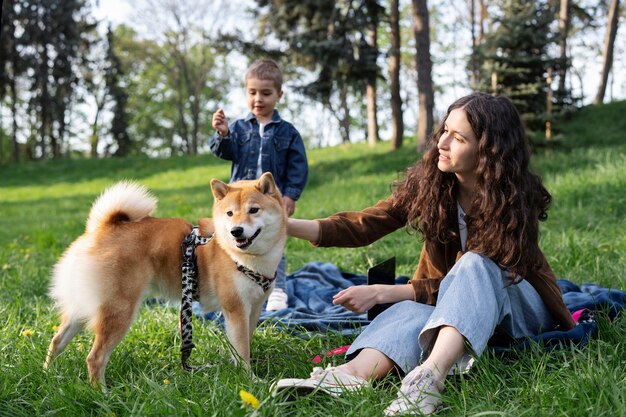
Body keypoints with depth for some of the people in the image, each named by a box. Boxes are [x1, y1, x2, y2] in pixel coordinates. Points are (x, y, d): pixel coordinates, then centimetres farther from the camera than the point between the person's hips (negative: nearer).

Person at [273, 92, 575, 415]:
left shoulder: (517, 199, -22)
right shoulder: (428, 181, -11)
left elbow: (475, 273, -24)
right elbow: (366, 225, -15)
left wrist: (382, 293, -30)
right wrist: (291, 226, -30)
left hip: (518, 301, -3)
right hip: (450, 303, 3)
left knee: (474, 265, -36)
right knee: (415, 309, -33)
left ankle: (430, 375, -58)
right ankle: (352, 373, -60)